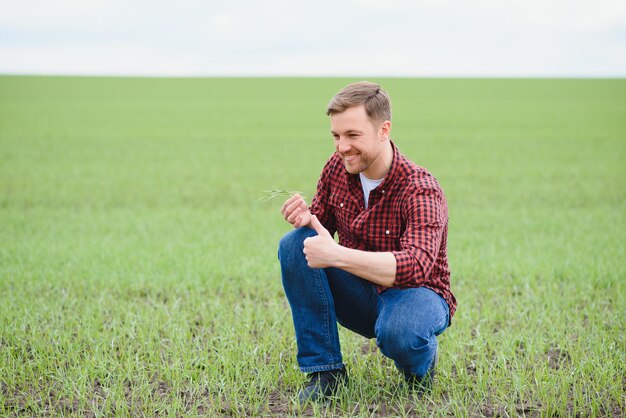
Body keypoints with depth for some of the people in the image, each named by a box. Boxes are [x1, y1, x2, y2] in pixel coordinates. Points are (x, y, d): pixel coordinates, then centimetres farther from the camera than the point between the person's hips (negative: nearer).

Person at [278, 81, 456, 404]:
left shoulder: (420, 191, -24)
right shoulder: (338, 166, -5)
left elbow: (416, 266, -38)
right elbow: (321, 226, 5)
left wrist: (338, 256, -47)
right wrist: (305, 218, -21)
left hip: (415, 293, -5)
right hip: (360, 298, 6)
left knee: (397, 333, -41)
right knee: (295, 244, -18)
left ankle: (421, 366, 0)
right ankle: (325, 369, -12)